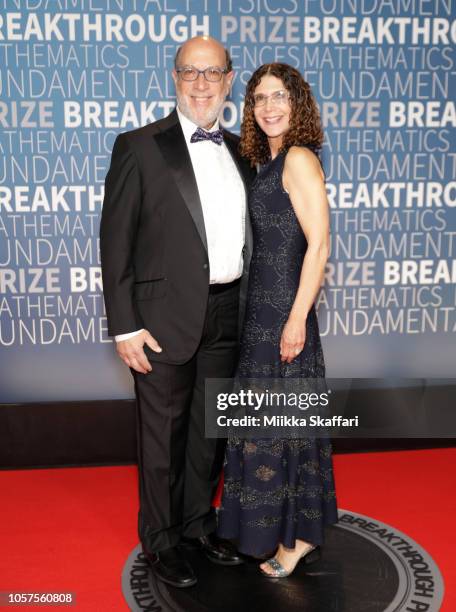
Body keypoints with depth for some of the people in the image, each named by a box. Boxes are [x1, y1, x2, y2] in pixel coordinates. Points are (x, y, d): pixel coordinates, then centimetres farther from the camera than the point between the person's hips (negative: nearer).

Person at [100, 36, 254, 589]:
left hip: (225, 315, 6)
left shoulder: (238, 151, 11)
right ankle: (160, 540, 28)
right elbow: (115, 240, -8)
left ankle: (199, 523, 38)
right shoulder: (140, 147, -5)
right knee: (163, 434, 7)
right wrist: (125, 326, -13)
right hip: (165, 317, -5)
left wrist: (248, 307, 10)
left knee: (210, 428, 18)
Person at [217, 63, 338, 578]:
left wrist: (297, 318, -21)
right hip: (261, 305, 9)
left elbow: (319, 244, -19)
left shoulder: (299, 159, -13)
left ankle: (297, 537, 17)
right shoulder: (267, 160, 13)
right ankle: (278, 524, 33)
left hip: (284, 309, -9)